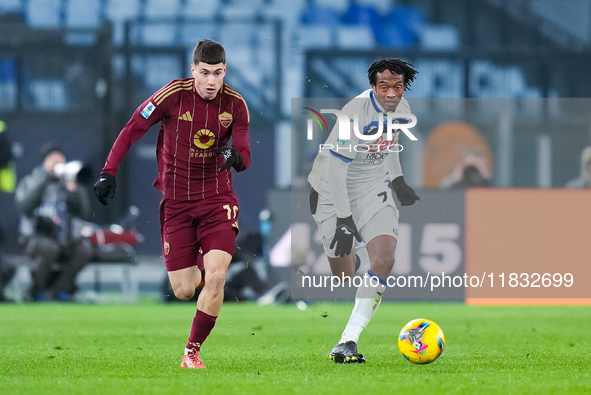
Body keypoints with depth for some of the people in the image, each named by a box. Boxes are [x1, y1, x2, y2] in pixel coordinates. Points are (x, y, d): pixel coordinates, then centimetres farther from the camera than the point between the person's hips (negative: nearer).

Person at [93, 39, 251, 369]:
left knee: (216, 276, -19)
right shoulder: (173, 95, -12)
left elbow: (245, 157, -5)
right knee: (183, 291, 0)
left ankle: (193, 351, -2)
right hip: (176, 199, 0)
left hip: (218, 197, 1)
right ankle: (198, 266, 39)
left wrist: (236, 156, -29)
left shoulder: (235, 104, -5)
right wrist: (109, 173, -10)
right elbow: (132, 130, -5)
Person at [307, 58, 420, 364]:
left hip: (373, 188, 5)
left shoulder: (401, 108, -3)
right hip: (332, 189, -5)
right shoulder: (356, 113, -26)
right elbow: (335, 167, -25)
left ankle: (348, 341, -17)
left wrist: (397, 180, 21)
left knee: (384, 260, -17)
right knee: (342, 275, -4)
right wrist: (343, 219, -27)